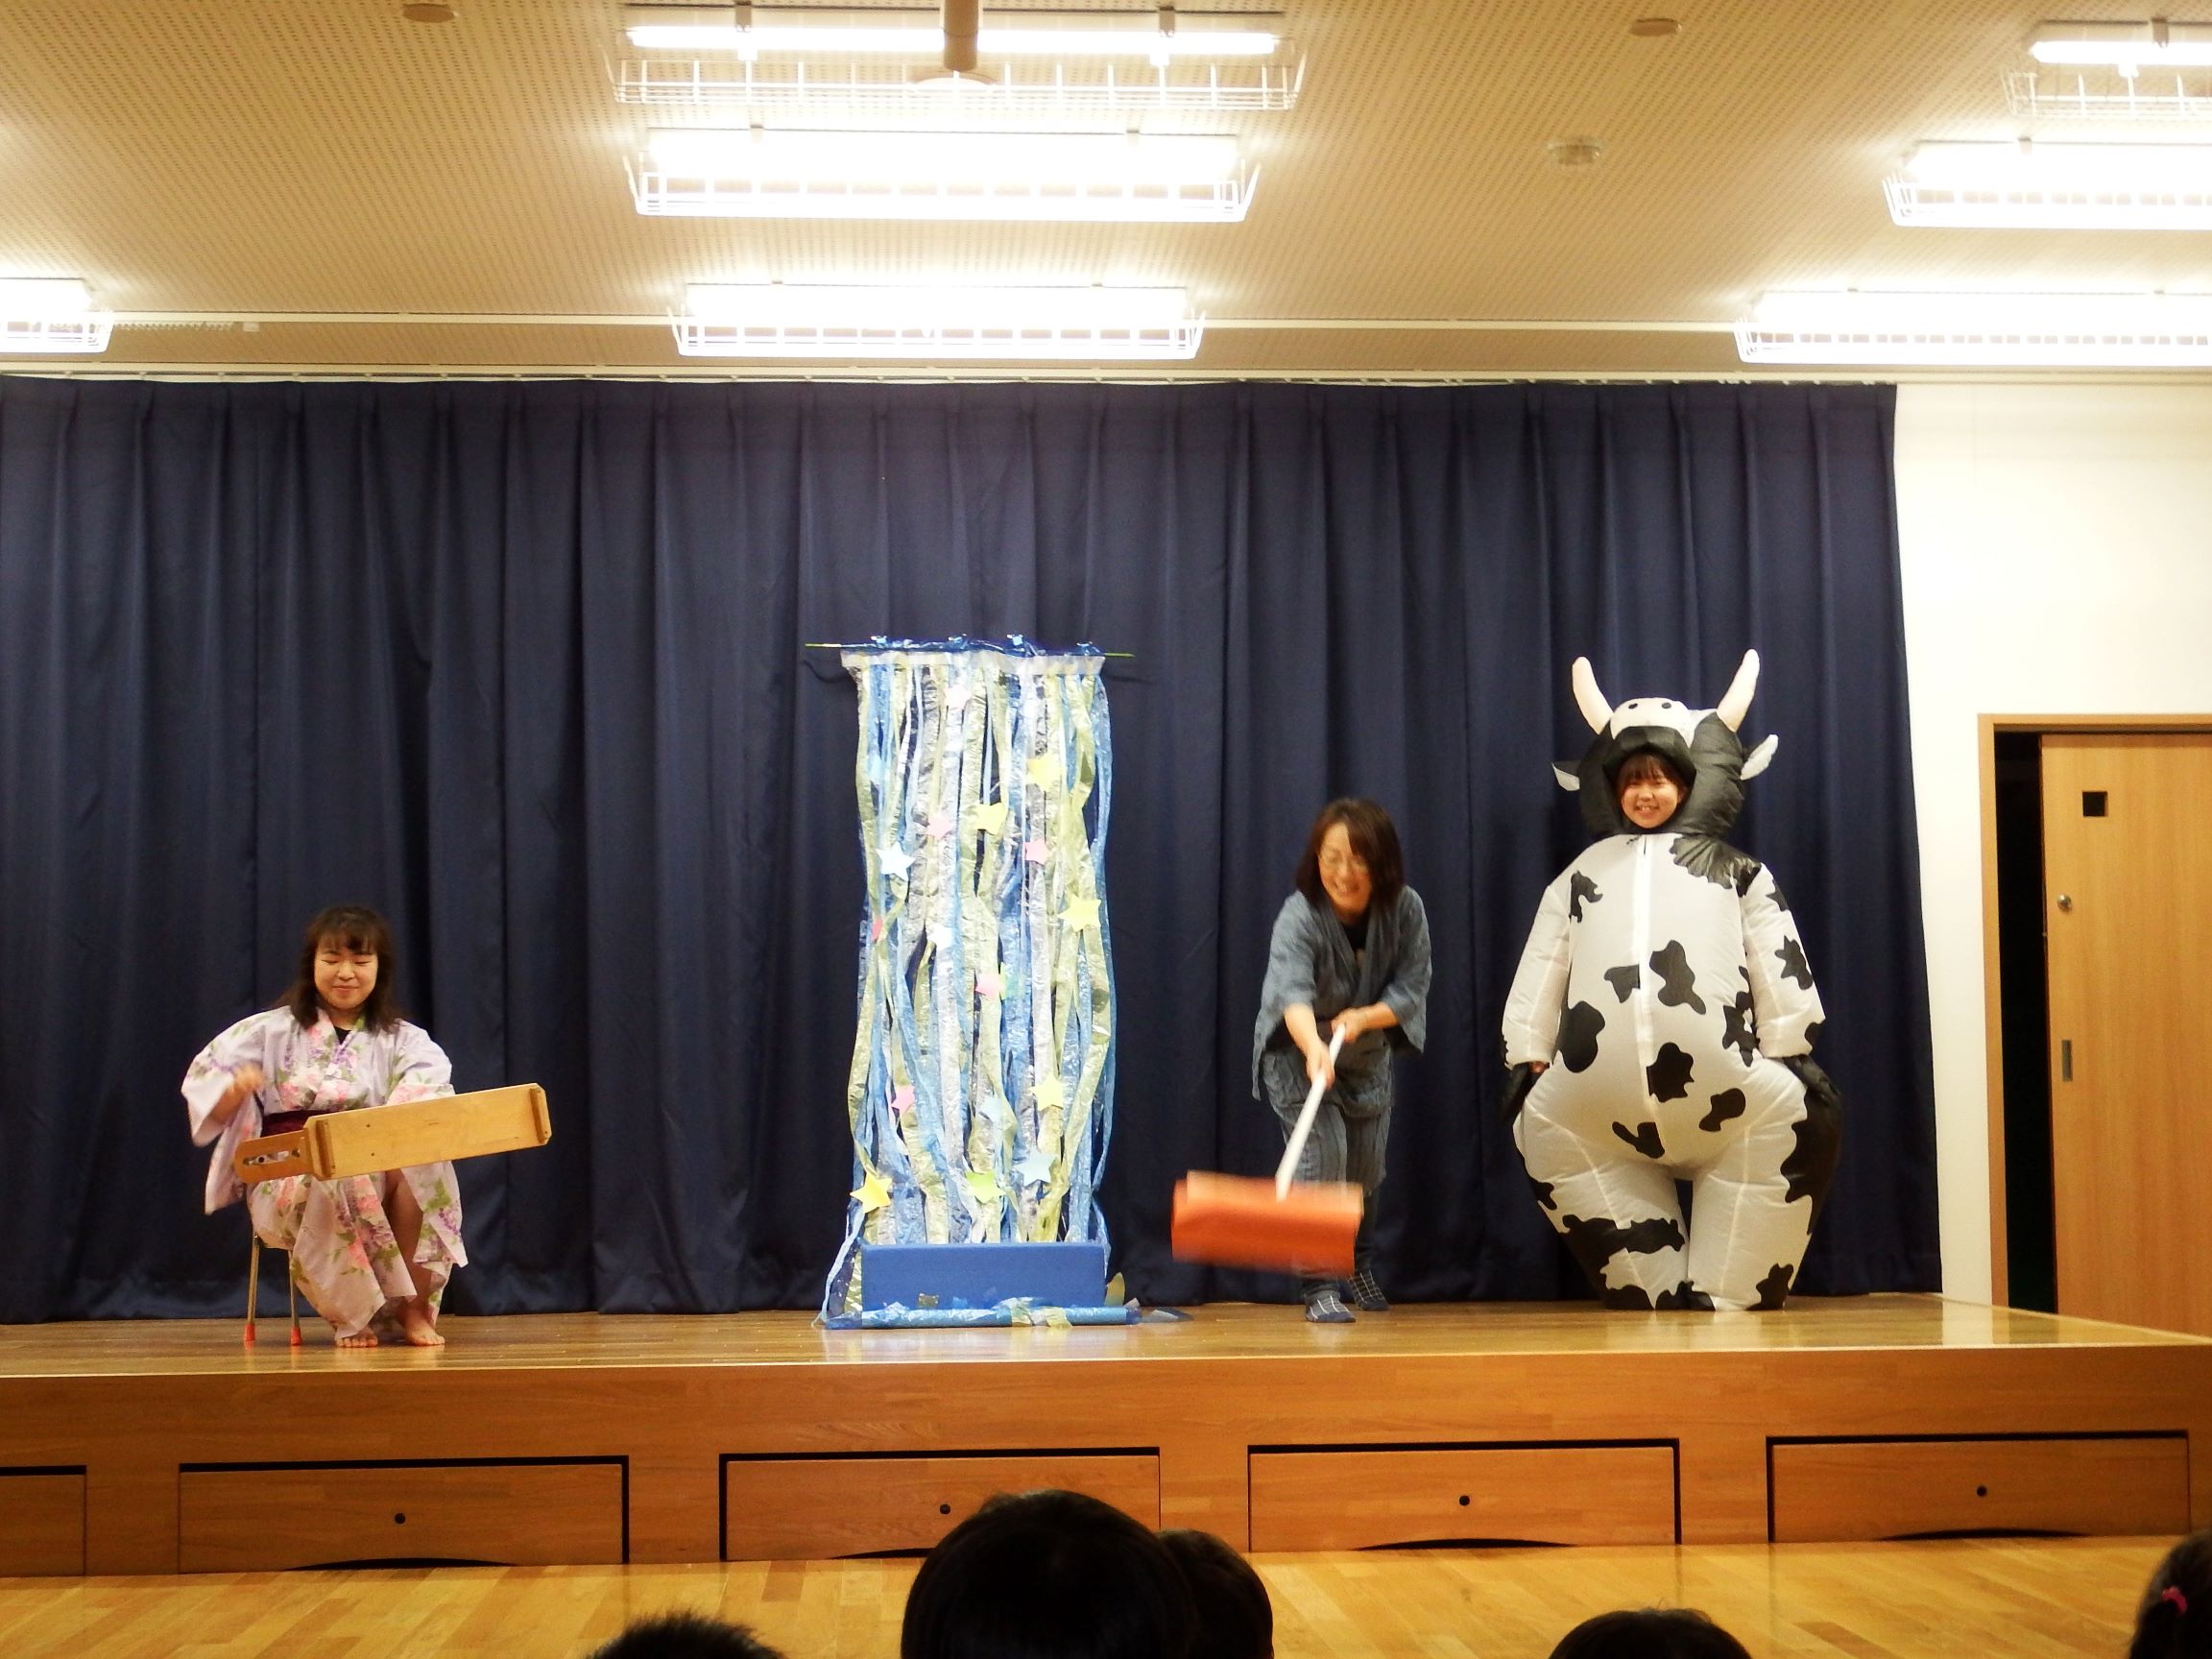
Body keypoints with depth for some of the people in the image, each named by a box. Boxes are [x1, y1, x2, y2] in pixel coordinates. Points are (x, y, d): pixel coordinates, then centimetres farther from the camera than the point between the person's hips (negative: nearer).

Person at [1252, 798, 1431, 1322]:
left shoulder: (1406, 910, -18)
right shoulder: (1299, 916, -31)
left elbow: (1412, 989, -15)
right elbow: (1292, 989, -47)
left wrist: (1363, 1017, -35)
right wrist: (1314, 1047, -66)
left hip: (1368, 1056, 4)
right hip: (1299, 1053, -4)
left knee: (1366, 1166, 13)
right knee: (1323, 1154, -19)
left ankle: (1359, 1267, 39)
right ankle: (1319, 1287, -11)